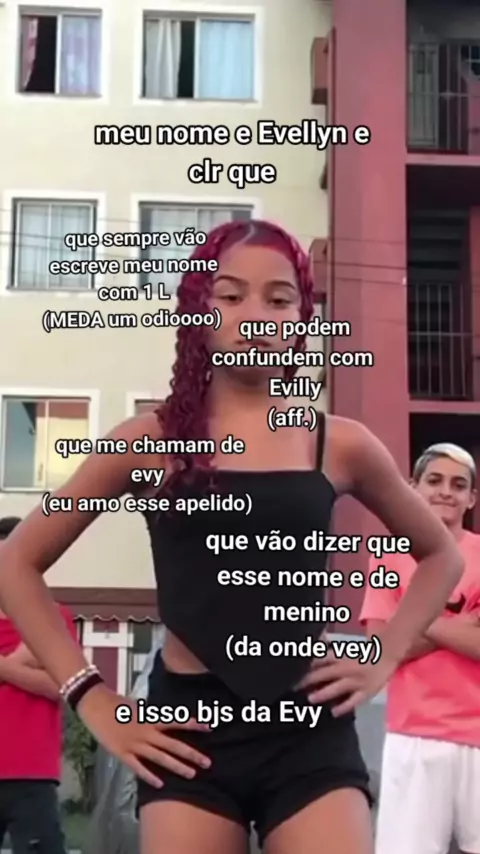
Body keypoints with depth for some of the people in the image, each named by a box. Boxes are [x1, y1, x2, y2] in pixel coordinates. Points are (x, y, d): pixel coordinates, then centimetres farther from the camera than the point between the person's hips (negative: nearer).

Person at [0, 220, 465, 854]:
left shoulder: (339, 445, 5)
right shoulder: (150, 441, 1)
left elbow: (441, 554, 21)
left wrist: (385, 659, 8)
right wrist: (91, 697, -1)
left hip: (313, 731, 1)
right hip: (190, 728, -1)